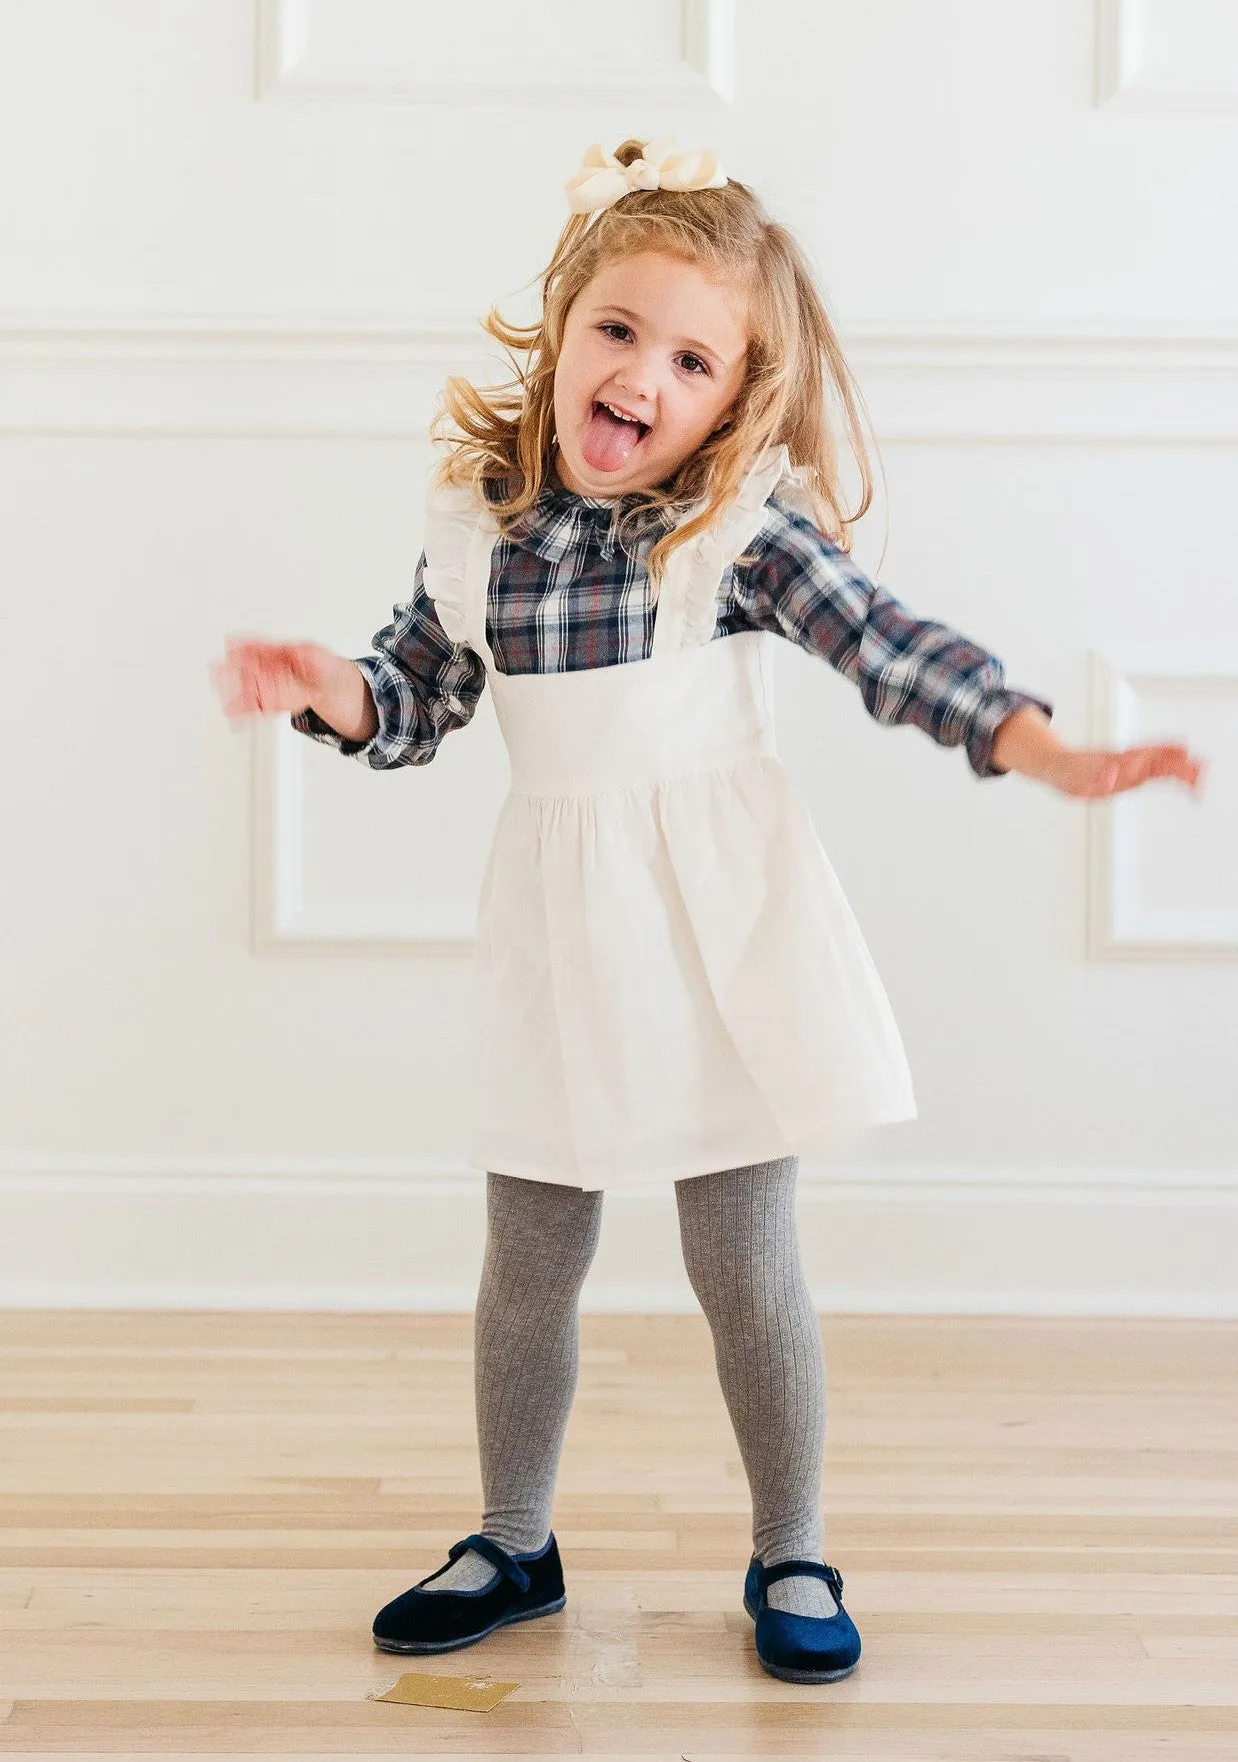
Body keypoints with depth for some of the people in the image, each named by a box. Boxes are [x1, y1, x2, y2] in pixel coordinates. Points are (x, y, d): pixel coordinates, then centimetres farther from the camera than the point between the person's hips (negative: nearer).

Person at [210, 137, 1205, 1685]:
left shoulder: (744, 522, -11)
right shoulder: (472, 520, 0)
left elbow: (889, 645, -16)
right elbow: (412, 704, 11)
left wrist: (1050, 753, -26)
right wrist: (323, 685, -9)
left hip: (719, 916, -3)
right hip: (557, 920, 4)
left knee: (743, 1267, 4)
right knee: (528, 1264, 13)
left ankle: (789, 1559, 25)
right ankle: (512, 1545, 33)